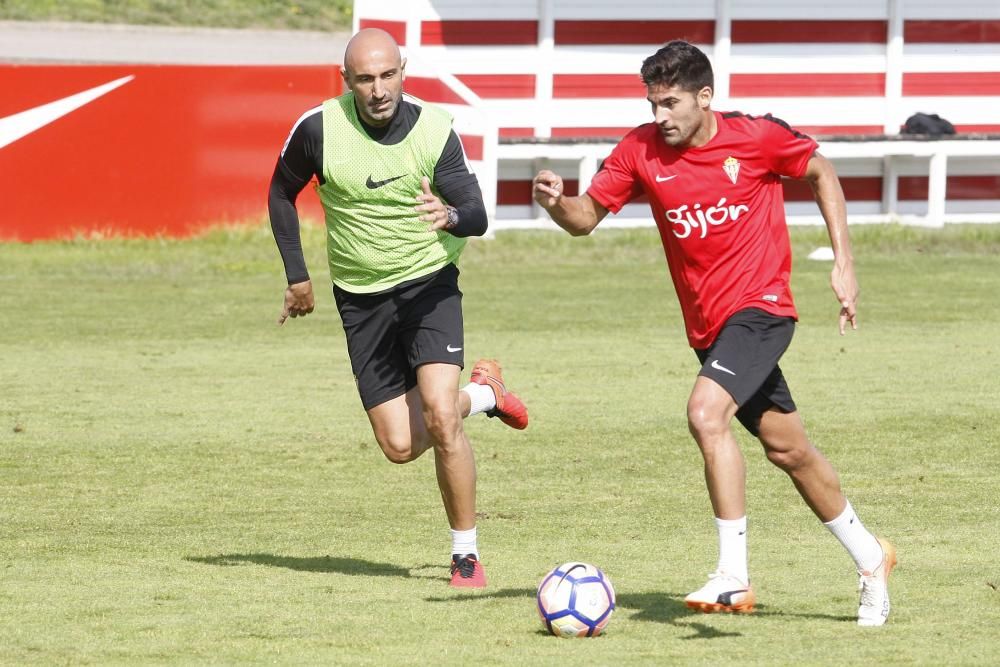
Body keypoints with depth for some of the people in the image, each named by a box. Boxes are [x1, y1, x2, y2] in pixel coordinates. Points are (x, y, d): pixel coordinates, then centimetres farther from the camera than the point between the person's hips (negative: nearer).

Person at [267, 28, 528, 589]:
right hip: (361, 299, 2)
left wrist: (450, 216, -39)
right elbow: (283, 192, 7)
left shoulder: (436, 130, -13)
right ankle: (482, 394, 31)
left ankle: (467, 555, -6)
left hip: (429, 284, -2)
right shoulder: (319, 129, -12)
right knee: (400, 446, -1)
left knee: (438, 414, -22)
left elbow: (477, 215, -15)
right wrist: (297, 275, 6)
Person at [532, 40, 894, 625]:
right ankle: (871, 559, 32)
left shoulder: (755, 138, -11)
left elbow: (821, 172, 5)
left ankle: (734, 577, -25)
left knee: (706, 412, -27)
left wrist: (844, 262, 1)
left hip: (759, 307, -6)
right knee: (787, 447, 14)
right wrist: (557, 203, -22)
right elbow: (587, 217, 1)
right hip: (708, 324, 6)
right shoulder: (641, 150, -2)